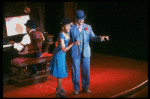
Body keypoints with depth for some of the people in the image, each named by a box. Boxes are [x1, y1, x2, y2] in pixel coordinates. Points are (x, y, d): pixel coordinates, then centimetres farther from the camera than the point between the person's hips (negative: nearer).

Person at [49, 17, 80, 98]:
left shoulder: (67, 32, -6)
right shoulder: (61, 35, -30)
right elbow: (64, 49, -37)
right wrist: (73, 44, -44)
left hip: (62, 54, 8)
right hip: (58, 54, -8)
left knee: (62, 71, 18)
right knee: (60, 72, -3)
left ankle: (59, 87, 35)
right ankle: (58, 91, 8)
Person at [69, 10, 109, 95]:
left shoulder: (88, 27, 7)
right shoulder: (71, 27, 0)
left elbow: (92, 37, 2)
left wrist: (100, 38, -14)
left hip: (86, 53, 2)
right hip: (75, 53, -2)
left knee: (86, 70, 7)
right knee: (75, 71, 3)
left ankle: (85, 87, 23)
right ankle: (76, 88, 18)